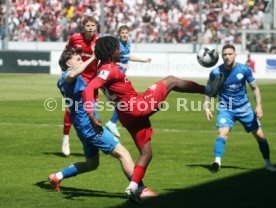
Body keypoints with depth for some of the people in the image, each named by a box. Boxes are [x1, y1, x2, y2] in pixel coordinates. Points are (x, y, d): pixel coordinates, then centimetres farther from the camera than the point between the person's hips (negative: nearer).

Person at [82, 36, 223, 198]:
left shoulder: (103, 69, 8)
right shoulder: (109, 70, -19)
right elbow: (88, 90, -31)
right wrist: (91, 116, -39)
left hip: (128, 116, 10)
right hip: (136, 107, -10)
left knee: (146, 153, 17)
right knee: (171, 81, 7)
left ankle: (133, 187, 4)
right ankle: (208, 90, 18)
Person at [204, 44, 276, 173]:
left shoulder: (244, 69, -9)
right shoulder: (215, 72, -11)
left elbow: (254, 88, 2)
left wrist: (259, 105, -8)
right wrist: (206, 107, -9)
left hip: (244, 108, 2)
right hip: (225, 109, -2)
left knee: (260, 135, 4)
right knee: (223, 133, -27)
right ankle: (217, 162, -36)